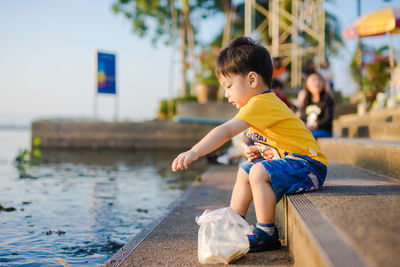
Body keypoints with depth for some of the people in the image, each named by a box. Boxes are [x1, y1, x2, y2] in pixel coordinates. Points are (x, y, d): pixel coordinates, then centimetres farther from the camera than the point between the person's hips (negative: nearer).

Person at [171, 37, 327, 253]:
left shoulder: (260, 104, -21)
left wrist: (194, 152, -36)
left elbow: (226, 131, -31)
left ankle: (267, 234, -16)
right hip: (293, 162, 11)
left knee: (259, 172, -30)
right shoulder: (267, 102, 12)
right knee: (244, 171, 17)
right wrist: (260, 152, 4)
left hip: (308, 167, -11)